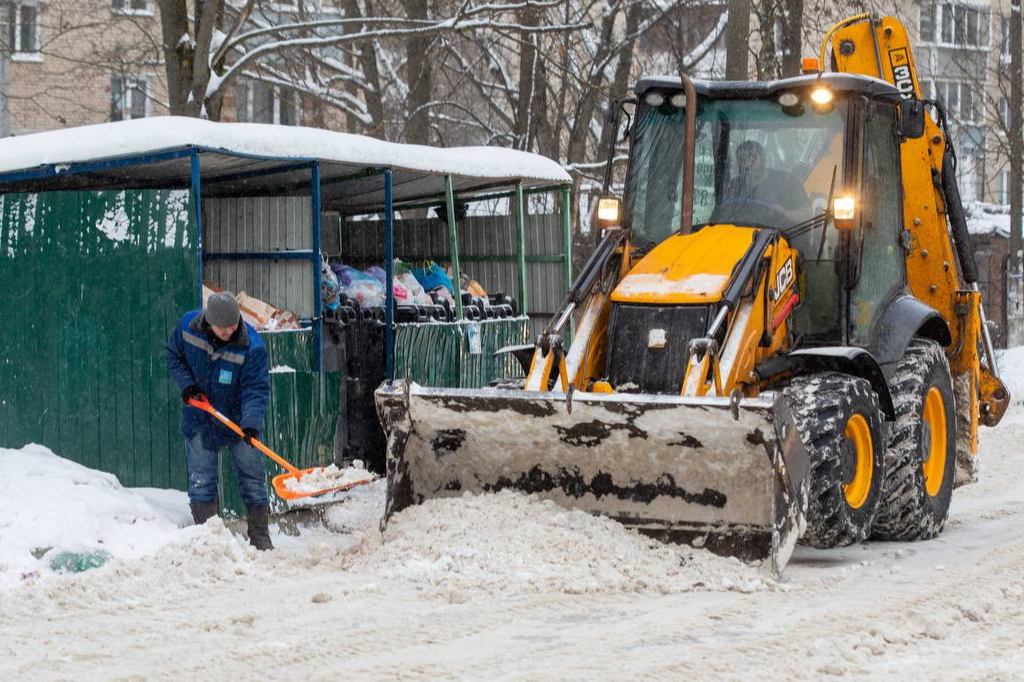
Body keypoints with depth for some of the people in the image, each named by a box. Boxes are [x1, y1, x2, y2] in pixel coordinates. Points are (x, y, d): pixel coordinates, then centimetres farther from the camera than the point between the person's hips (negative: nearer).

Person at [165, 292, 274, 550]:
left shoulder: (252, 346, -25)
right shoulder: (188, 325, -14)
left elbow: (256, 390, -26)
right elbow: (174, 356, 5)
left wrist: (251, 423, -40)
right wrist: (186, 383, -11)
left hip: (238, 419, -2)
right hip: (199, 420, 2)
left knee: (252, 476, 4)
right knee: (201, 481, 2)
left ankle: (260, 538, 14)